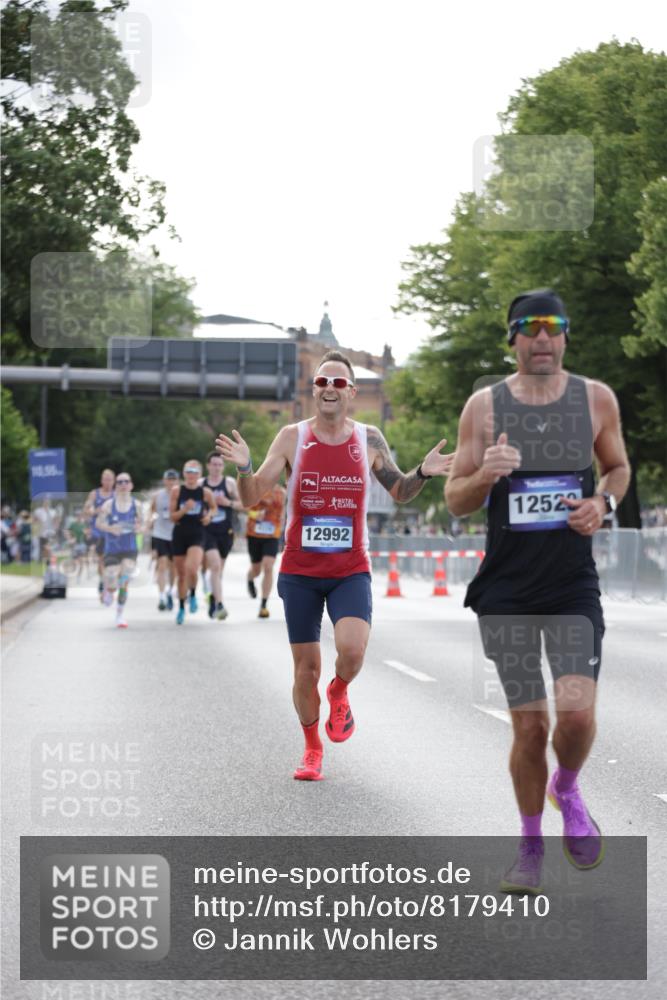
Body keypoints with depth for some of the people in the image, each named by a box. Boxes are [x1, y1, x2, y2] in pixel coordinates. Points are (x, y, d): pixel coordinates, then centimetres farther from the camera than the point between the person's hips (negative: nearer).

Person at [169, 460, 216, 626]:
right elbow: (172, 516, -1)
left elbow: (214, 508, 19)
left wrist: (209, 515, -2)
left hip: (198, 535, -1)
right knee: (181, 574, 9)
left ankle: (193, 595, 6)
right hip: (180, 535, 1)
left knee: (191, 569, -25)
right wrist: (184, 509, -18)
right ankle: (181, 608, 28)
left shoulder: (205, 492, 0)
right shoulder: (176, 491, -1)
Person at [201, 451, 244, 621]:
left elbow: (243, 504, 4)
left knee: (218, 569, 12)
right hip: (207, 531, -2)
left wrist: (228, 503, -13)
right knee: (215, 565, -18)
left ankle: (213, 598, 34)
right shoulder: (200, 485, 5)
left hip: (225, 532, 2)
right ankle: (219, 605, -25)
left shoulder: (230, 483, 4)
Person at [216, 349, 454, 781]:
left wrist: (423, 473, -7)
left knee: (352, 648, -24)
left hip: (351, 571, 0)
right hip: (299, 571, 0)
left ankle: (339, 694, 11)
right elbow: (252, 499, -2)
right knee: (306, 667, 4)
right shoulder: (292, 437, -2)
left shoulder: (369, 440, 1)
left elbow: (400, 492, 14)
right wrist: (244, 468, -22)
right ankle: (312, 749, 27)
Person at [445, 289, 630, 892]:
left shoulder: (597, 399, 2)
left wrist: (604, 503, -5)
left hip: (575, 587, 0)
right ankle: (530, 845, 24)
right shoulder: (484, 406, 0)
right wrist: (484, 476, -18)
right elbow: (455, 501, 4)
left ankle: (567, 790, 21)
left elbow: (619, 466, 17)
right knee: (530, 727, 3)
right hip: (507, 591, 0)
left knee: (577, 714, -14)